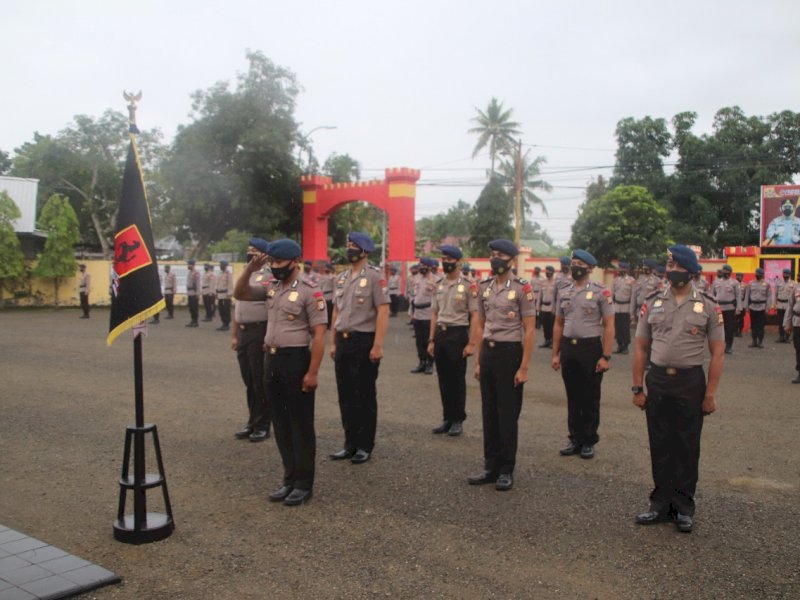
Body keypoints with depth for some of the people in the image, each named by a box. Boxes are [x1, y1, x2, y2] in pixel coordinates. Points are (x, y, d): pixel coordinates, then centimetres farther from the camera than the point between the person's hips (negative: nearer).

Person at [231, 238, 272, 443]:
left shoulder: (269, 277, -10)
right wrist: (234, 335, 17)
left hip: (259, 332, -7)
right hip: (243, 332, 7)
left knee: (260, 382, 0)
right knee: (248, 381, 13)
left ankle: (263, 426, 11)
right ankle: (252, 422, 24)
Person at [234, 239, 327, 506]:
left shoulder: (309, 291, -12)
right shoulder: (271, 287, 9)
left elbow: (319, 334, -15)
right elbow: (239, 294, 16)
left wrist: (313, 372, -20)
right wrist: (249, 270, 0)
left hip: (296, 360, -8)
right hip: (272, 360, 8)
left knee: (301, 424, 2)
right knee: (281, 424, 13)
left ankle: (304, 483, 12)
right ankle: (290, 479, 24)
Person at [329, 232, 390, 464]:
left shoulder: (374, 277, -9)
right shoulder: (341, 277, 13)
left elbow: (383, 312, -14)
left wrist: (377, 345, -19)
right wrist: (333, 342, 13)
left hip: (364, 341, -7)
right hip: (343, 341, 7)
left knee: (364, 395, 2)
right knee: (345, 395, 11)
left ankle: (365, 446, 13)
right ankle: (350, 443, 22)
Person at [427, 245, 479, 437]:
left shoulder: (468, 286, -7)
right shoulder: (439, 286, 10)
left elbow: (474, 316, -9)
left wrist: (471, 343, -14)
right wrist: (431, 340, 9)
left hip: (458, 334, -6)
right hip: (440, 334, 6)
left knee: (457, 379, 2)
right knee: (443, 379, 10)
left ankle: (458, 420, 13)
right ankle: (447, 418, 21)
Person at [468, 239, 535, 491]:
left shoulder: (522, 288, -10)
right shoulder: (484, 287, 8)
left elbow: (529, 330, -10)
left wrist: (524, 368, -13)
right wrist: (478, 361, 11)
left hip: (510, 352, -6)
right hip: (488, 352, 6)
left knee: (508, 414, 2)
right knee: (489, 413, 11)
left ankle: (506, 470, 14)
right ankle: (491, 467, 22)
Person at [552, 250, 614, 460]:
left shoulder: (600, 292, -7)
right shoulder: (564, 293, 9)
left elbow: (609, 326, -8)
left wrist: (606, 356, -13)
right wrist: (556, 354, 10)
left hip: (590, 348, -5)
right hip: (568, 348, 5)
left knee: (590, 398, 6)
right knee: (573, 397, 12)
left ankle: (589, 442, 17)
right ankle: (575, 439, 23)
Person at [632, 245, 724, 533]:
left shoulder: (708, 306, -3)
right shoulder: (652, 302, 4)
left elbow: (717, 353, -2)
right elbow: (641, 348, 7)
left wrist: (710, 393, -6)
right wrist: (637, 388, 3)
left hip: (691, 382, -2)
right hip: (658, 381, 2)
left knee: (687, 447, 7)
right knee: (660, 445, 9)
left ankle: (684, 508, 20)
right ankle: (661, 504, 21)